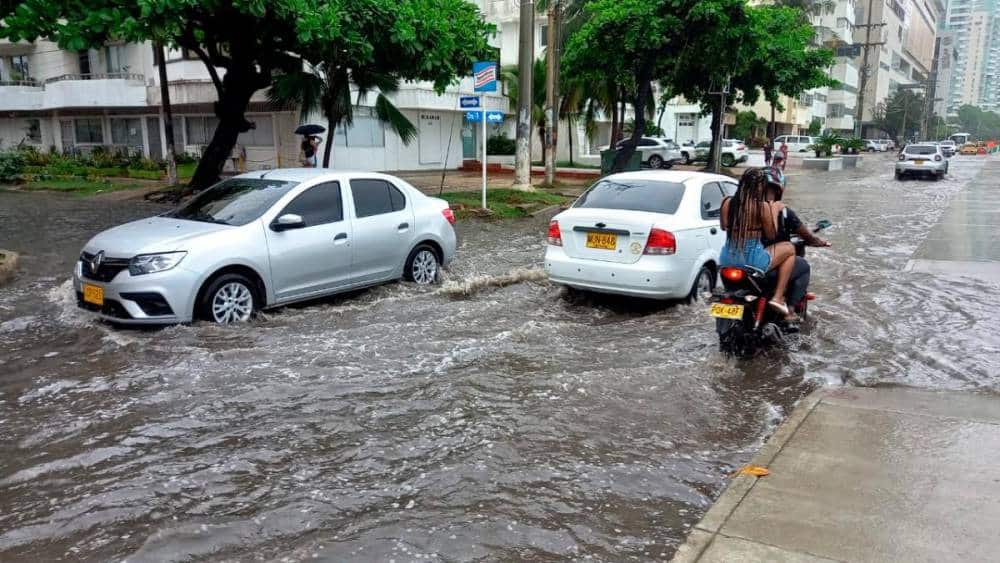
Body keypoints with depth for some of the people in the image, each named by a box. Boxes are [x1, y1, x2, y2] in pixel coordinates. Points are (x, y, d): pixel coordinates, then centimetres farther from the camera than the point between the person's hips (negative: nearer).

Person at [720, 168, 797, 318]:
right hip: (753, 261, -5)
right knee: (789, 248, 18)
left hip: (726, 260, 5)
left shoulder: (727, 202, 0)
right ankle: (778, 297, 11)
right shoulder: (763, 206, -13)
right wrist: (775, 211, 8)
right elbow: (771, 235, -2)